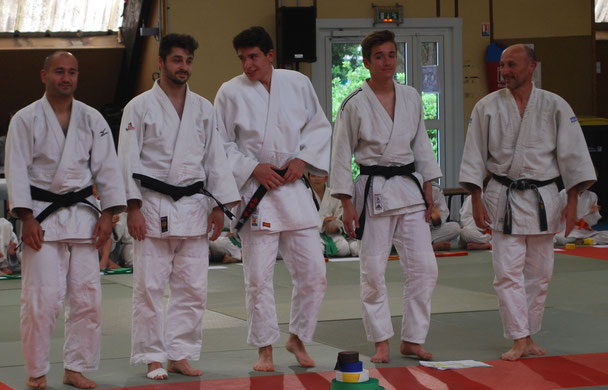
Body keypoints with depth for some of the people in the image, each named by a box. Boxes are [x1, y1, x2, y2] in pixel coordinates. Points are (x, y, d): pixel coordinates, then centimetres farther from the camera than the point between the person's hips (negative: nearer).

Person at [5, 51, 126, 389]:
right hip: (43, 216, -3)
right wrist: (27, 219, -12)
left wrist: (107, 215, 0)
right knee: (42, 298, -7)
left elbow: (107, 167, 8)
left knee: (87, 297, 3)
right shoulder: (26, 119, -1)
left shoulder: (92, 119, 8)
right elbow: (17, 171, -4)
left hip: (83, 215, 3)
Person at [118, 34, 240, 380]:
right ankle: (153, 358, 8)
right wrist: (133, 207, -11)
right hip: (153, 206, -4)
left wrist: (220, 205, 7)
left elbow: (216, 157, 13)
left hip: (193, 206, 4)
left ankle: (180, 355, 14)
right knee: (150, 287, -2)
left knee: (193, 288, 5)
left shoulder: (203, 108, 11)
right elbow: (128, 160, -4)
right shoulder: (140, 107, -1)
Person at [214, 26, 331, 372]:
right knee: (258, 277, -2)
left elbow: (320, 126, 11)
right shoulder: (231, 93, -4)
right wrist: (253, 168, -11)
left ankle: (298, 338, 23)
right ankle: (265, 349, 13)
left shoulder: (298, 84, 3)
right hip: (255, 192, -2)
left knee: (313, 272, 2)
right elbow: (222, 144, 0)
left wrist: (303, 158, -5)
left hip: (294, 188, 2)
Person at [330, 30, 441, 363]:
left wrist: (427, 191, 9)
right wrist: (347, 204, -7)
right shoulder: (354, 104, -6)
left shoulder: (411, 98, 7)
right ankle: (381, 343, 13)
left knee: (423, 267, 0)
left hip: (410, 189, 4)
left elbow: (422, 145, 14)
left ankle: (412, 340, 11)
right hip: (373, 192, -4)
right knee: (373, 270, -1)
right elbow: (341, 155, -3)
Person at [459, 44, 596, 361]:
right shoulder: (487, 107, -1)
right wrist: (476, 200, -3)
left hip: (543, 198, 1)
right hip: (504, 199, -1)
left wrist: (572, 201, -3)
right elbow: (475, 156, 2)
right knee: (508, 271, -8)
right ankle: (520, 339, -4)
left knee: (539, 272, 7)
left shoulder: (555, 106, -1)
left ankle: (529, 337, 18)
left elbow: (572, 154, 1)